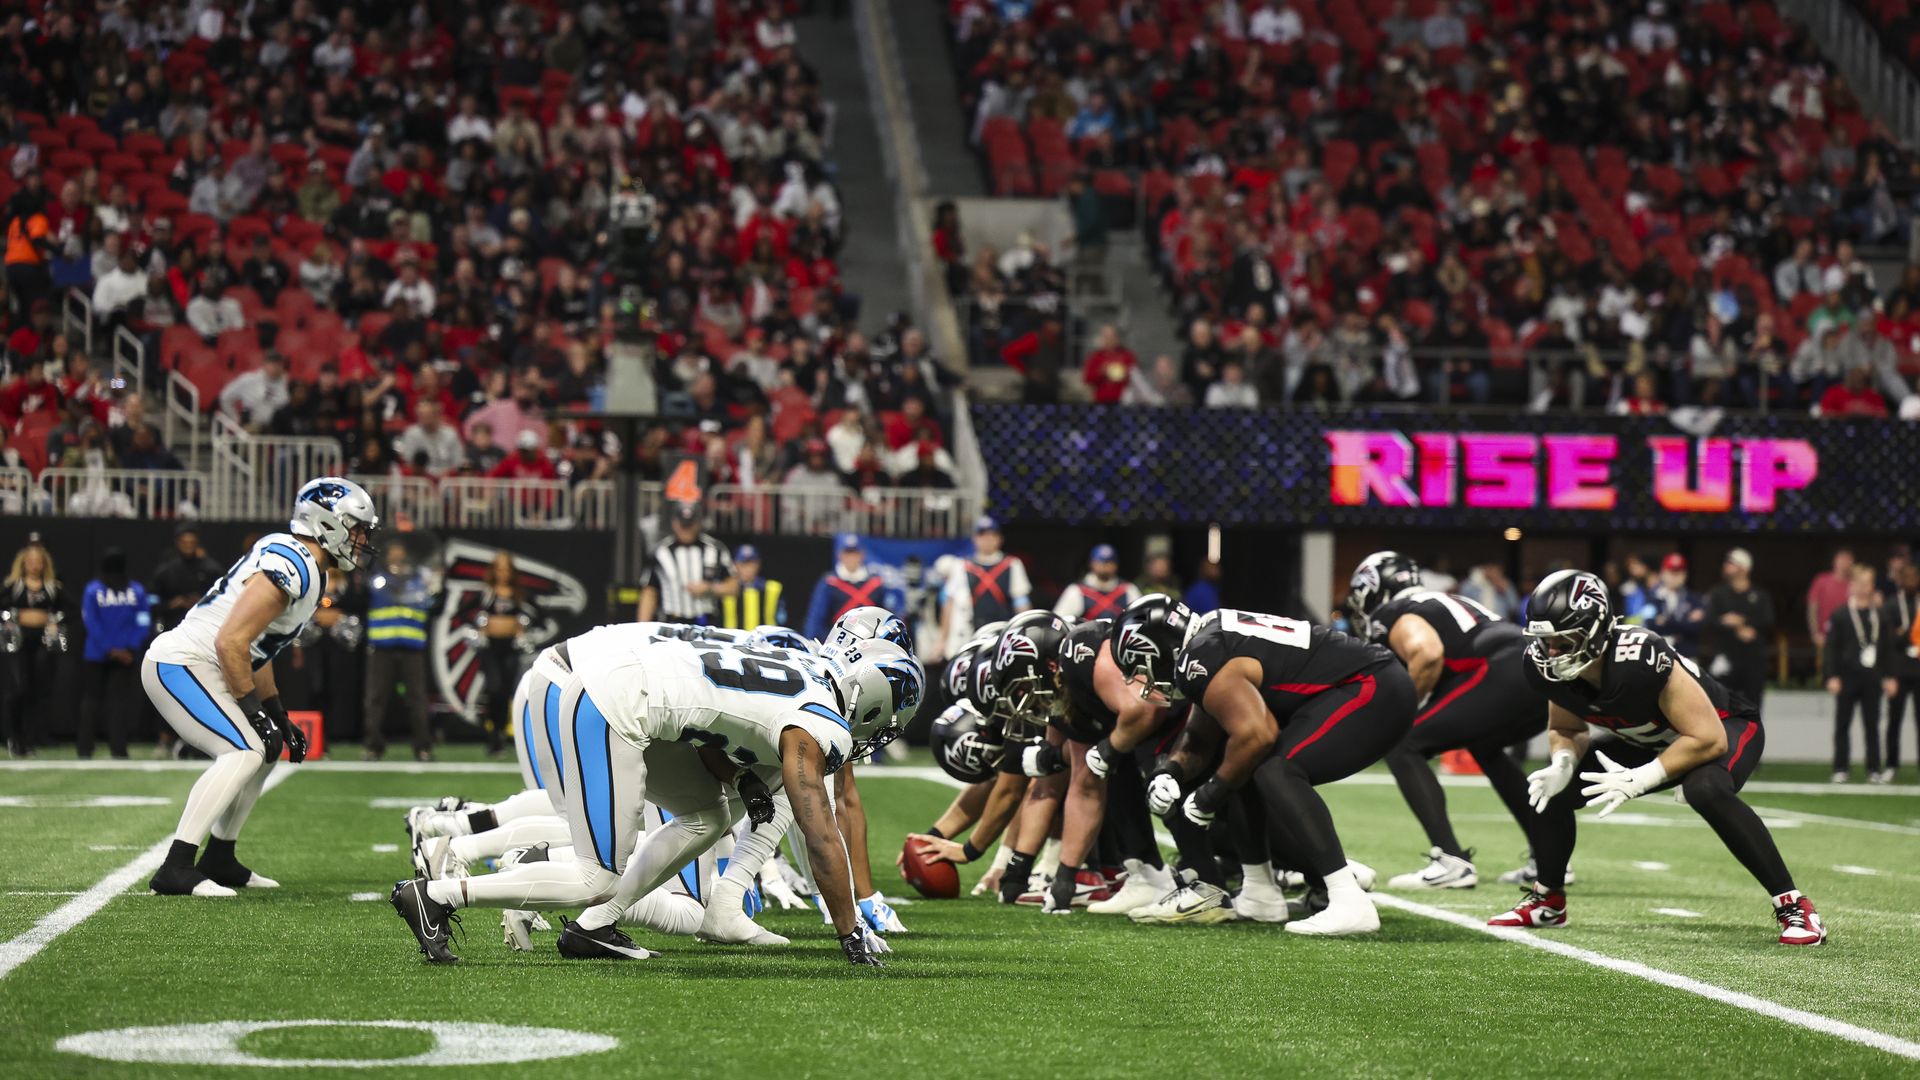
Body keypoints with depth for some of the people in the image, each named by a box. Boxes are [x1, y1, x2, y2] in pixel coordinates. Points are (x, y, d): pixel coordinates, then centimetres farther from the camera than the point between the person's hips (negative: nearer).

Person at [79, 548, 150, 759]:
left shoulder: (92, 590, -4)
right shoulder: (137, 591, -1)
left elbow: (90, 623, -7)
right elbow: (143, 623, -5)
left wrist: (109, 650, -6)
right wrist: (131, 649, -7)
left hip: (97, 655, 0)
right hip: (127, 655, 0)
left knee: (92, 699, 10)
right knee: (120, 700, 4)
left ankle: (84, 747, 7)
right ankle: (118, 748, -3)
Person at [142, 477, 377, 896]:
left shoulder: (303, 568, 14)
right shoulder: (289, 568, -19)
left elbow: (257, 650, 22)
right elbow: (231, 643, -24)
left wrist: (278, 717, 19)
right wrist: (255, 713, -17)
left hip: (195, 667, 11)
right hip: (180, 664, -11)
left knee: (267, 749, 16)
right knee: (244, 752, -21)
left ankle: (218, 861, 23)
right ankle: (174, 871, -27)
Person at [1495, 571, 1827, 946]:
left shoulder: (1639, 659, -39)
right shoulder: (1549, 671, -19)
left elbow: (1709, 739, -34)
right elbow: (1565, 731, 1)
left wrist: (1641, 780, -36)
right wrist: (1562, 764, -21)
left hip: (1727, 725, -7)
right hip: (1649, 742, 7)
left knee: (1706, 789, -39)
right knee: (1549, 791, -5)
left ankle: (1792, 905, -27)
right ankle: (1548, 900, 19)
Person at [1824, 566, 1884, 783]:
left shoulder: (1879, 616, 5)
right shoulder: (1840, 615, -2)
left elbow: (1887, 648, 7)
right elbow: (1830, 647, -4)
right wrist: (1832, 676, -12)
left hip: (1872, 680, 2)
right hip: (1847, 678, -2)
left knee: (1872, 725, 6)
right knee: (1842, 726, 4)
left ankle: (1874, 770, 11)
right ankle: (1840, 770, 9)